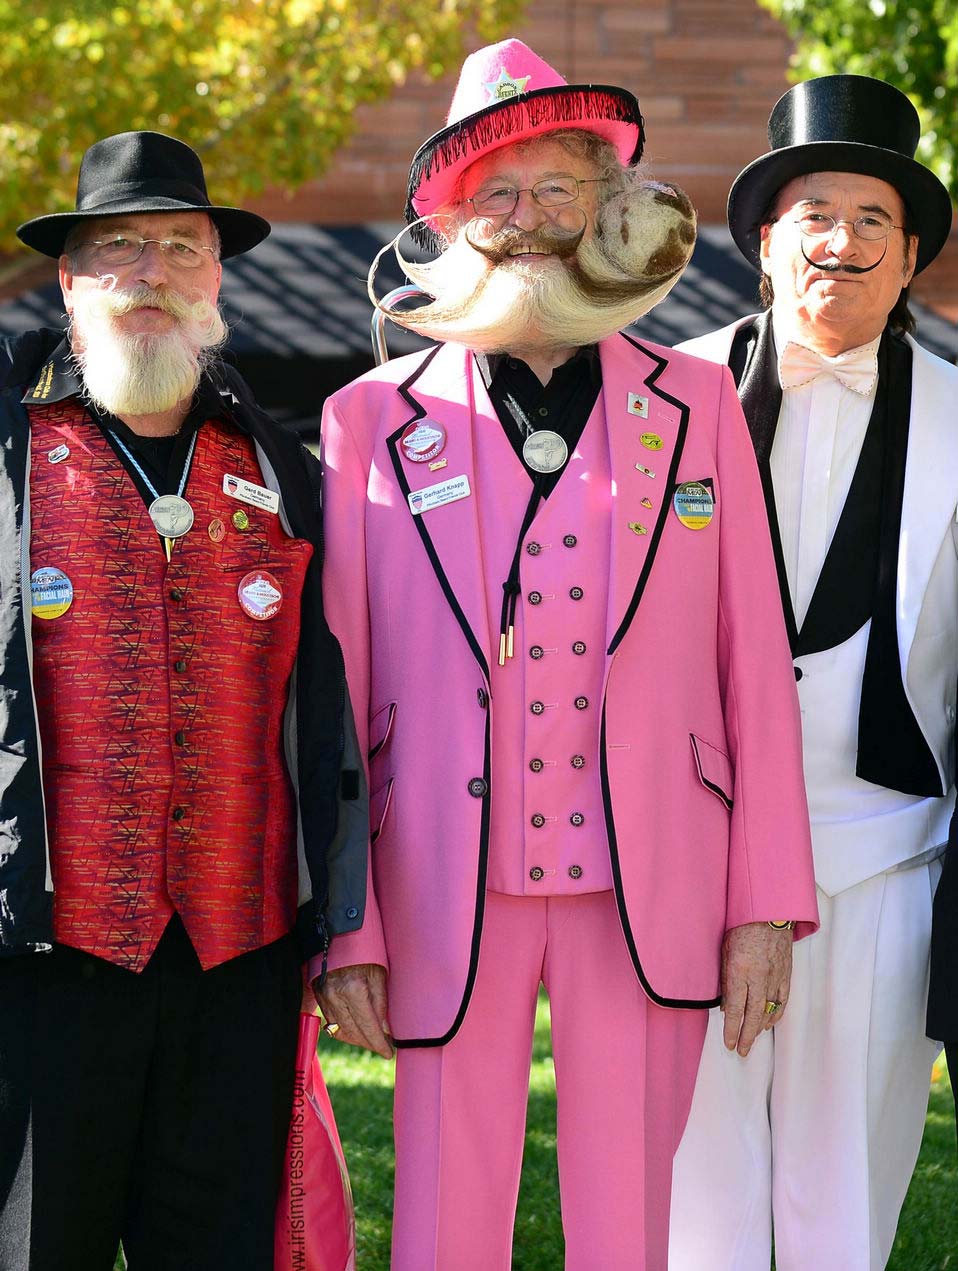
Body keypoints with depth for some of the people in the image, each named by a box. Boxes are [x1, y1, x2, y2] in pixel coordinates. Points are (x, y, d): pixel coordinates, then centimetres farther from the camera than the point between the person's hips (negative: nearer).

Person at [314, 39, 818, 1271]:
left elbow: (753, 665, 8)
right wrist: (346, 930, -1)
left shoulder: (696, 408, 9)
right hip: (448, 900, -1)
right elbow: (333, 689, 3)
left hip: (650, 898, 1)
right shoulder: (373, 420, 5)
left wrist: (766, 901, 3)